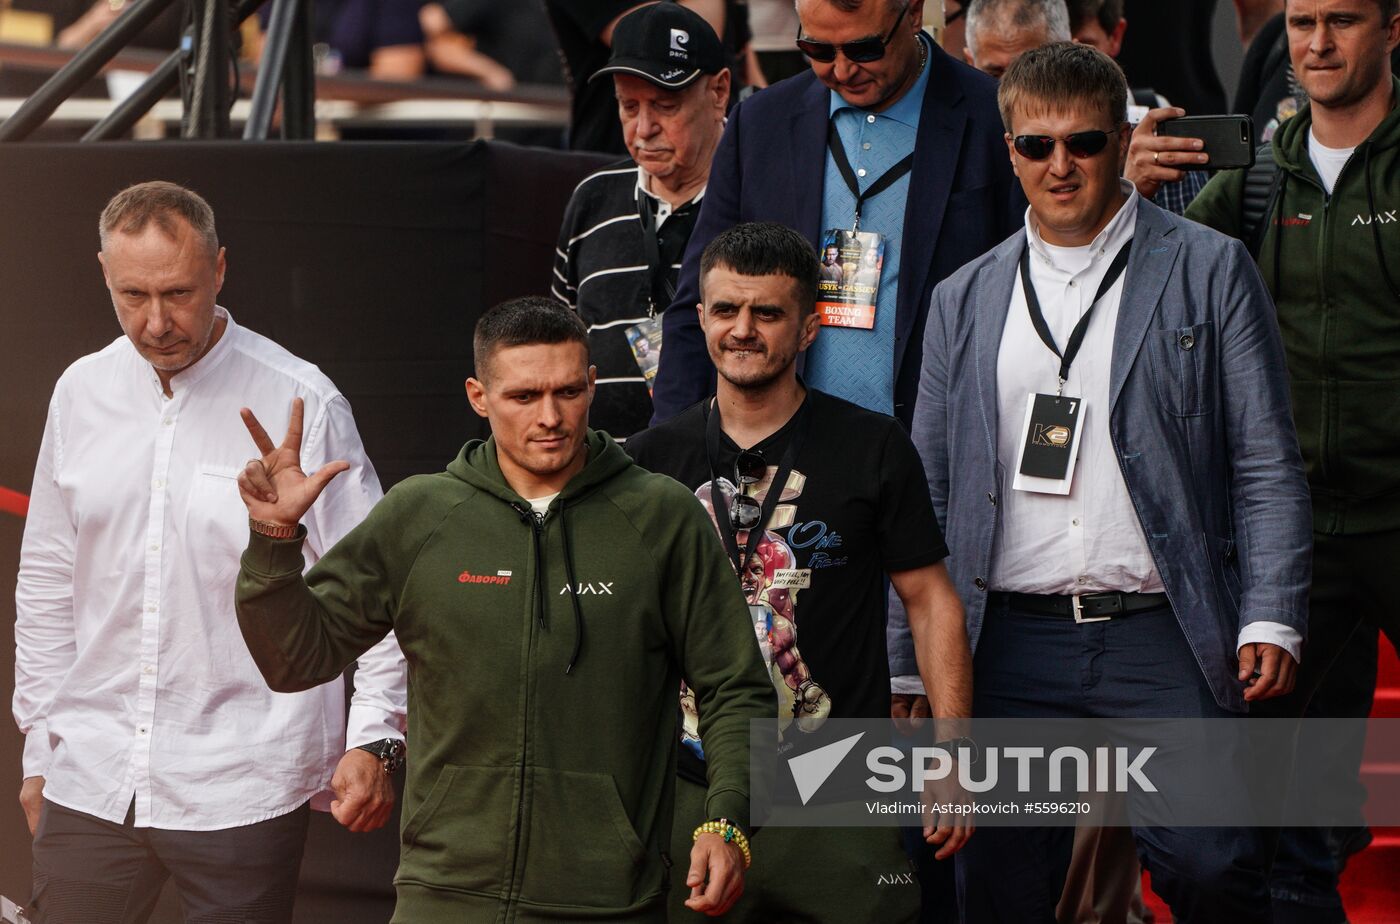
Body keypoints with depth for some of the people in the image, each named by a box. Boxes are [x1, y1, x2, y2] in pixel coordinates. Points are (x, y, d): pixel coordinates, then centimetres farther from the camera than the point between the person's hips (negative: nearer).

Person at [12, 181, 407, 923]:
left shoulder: (302, 403, -6)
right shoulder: (82, 394, 8)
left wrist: (374, 739, -11)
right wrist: (40, 750, 17)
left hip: (241, 793, -4)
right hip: (90, 781, 4)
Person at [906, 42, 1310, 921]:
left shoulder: (1211, 271, 5)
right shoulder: (965, 299, 14)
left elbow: (1268, 466, 2)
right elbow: (929, 489, 15)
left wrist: (1272, 619, -9)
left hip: (1163, 638, -3)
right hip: (1012, 643, 3)